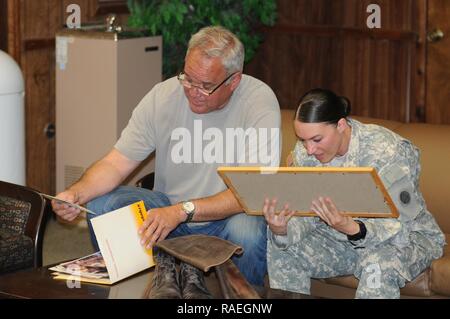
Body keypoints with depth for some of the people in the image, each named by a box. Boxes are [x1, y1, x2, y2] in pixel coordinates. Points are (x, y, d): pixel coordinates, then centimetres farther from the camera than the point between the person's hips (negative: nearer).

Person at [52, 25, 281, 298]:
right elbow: (116, 164, -7)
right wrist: (75, 193, -28)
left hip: (226, 215, -3)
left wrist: (183, 211, -37)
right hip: (169, 209, 3)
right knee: (99, 206, -19)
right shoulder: (163, 96, -9)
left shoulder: (260, 102, -20)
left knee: (249, 233, -37)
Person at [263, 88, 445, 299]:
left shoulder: (387, 152, -26)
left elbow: (395, 227, -27)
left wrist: (352, 229, -46)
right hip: (343, 236, 5)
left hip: (406, 236, -5)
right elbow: (304, 215, -10)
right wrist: (281, 230, -34)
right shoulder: (304, 152, -8)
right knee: (280, 247, -16)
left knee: (378, 265, -38)